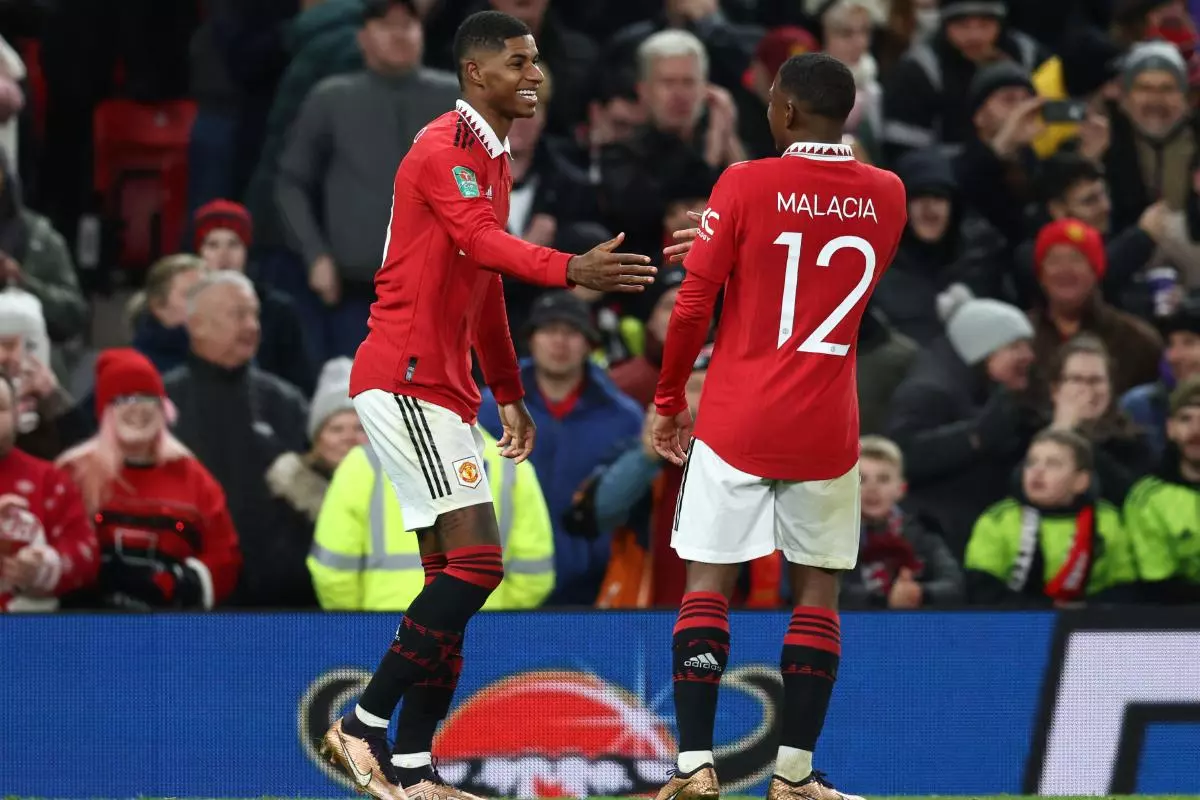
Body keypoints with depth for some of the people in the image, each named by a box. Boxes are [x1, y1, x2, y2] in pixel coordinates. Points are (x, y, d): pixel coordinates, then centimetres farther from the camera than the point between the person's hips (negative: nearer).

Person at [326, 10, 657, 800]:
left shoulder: (492, 159, 18)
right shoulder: (444, 149, -12)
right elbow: (483, 243, -29)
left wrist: (509, 394, 27)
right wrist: (573, 269, -44)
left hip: (442, 388, 10)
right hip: (405, 379, -10)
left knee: (452, 573, 7)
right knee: (476, 560, -16)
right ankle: (366, 725, -11)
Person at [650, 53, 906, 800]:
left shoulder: (746, 185, -9)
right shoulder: (887, 196, 3)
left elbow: (692, 305, -8)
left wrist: (669, 401, 4)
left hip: (737, 422, -2)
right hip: (826, 429, 2)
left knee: (709, 583, 4)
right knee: (818, 590, 9)